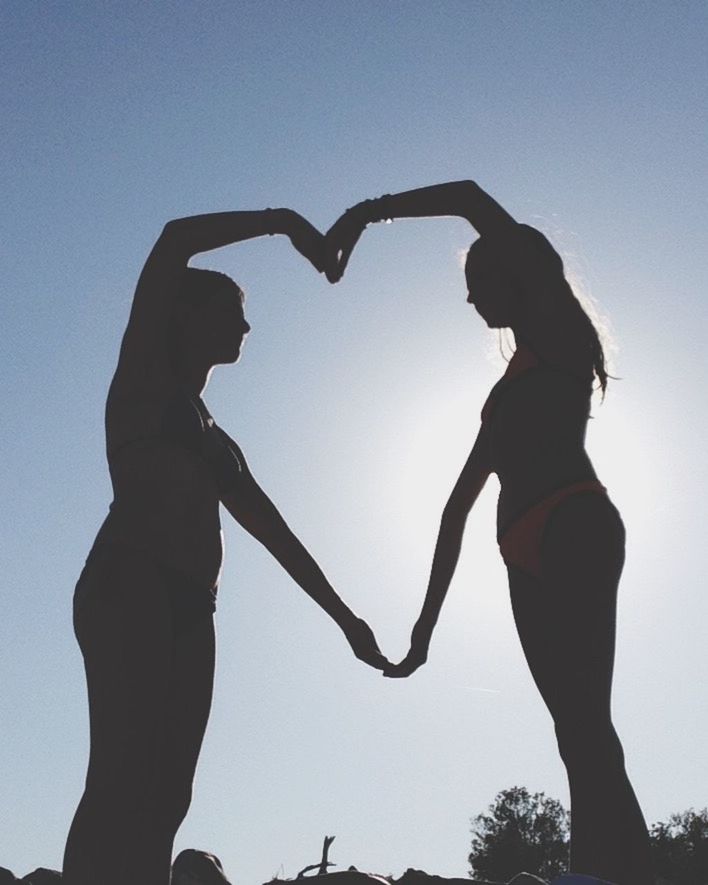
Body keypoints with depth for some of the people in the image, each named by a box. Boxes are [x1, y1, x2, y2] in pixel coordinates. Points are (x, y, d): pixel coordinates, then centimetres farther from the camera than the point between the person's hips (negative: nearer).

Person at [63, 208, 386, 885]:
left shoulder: (217, 443, 30)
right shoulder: (143, 378, 12)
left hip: (188, 607, 7)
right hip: (129, 585, -7)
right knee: (125, 775, -20)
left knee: (164, 792, -3)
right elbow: (175, 239, 0)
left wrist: (343, 617, 24)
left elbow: (277, 534, 27)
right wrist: (283, 220, 4)